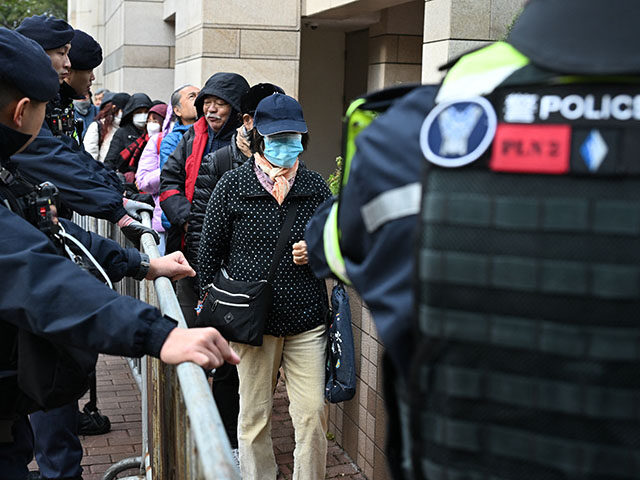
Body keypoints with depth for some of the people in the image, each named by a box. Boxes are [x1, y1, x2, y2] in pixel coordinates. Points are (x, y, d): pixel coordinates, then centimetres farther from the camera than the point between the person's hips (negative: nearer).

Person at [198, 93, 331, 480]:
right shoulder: (233, 185, -1)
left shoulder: (316, 186, 5)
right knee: (254, 415, 10)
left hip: (307, 319, 2)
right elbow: (210, 247, 6)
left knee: (313, 414, 1)